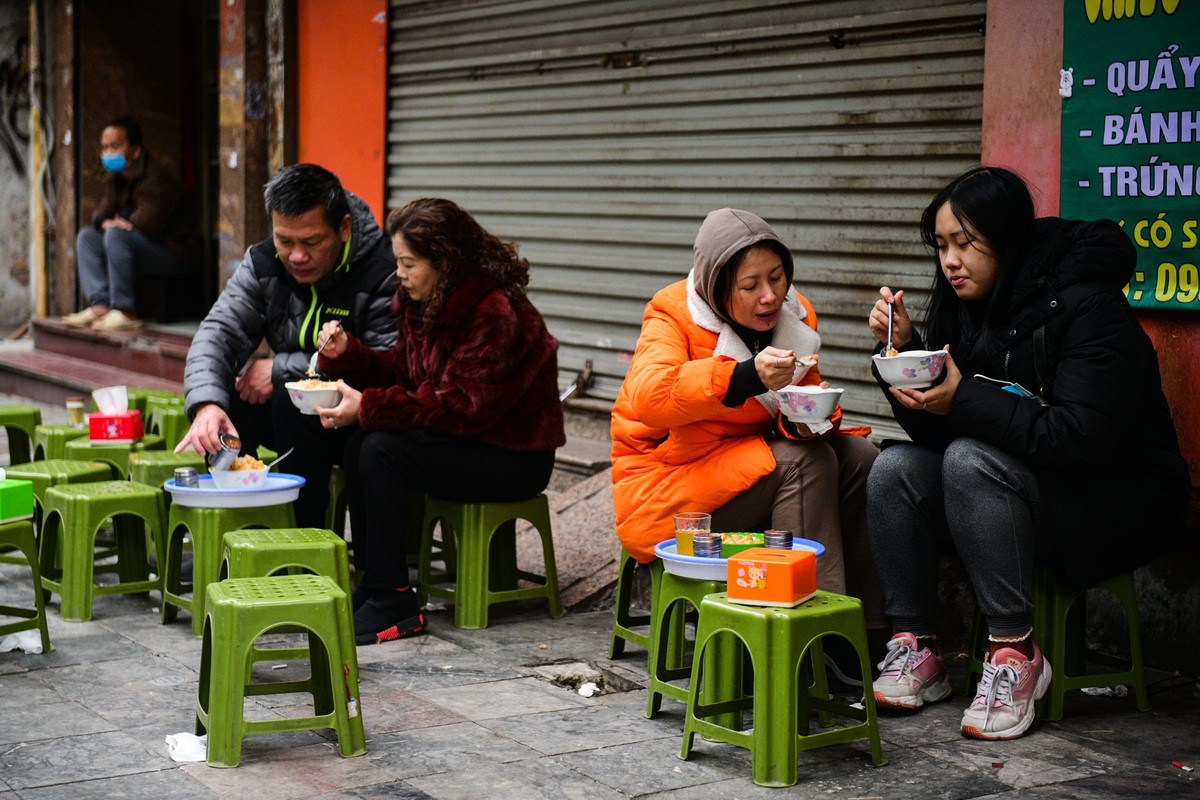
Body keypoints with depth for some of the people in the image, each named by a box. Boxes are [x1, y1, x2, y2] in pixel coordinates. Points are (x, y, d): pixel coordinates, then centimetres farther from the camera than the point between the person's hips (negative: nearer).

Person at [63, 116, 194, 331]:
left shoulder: (157, 179, -19)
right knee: (87, 236, 3)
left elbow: (146, 224, -26)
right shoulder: (115, 179, 12)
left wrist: (116, 224, -6)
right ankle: (99, 305, -12)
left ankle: (126, 313, -30)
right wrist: (106, 222, -16)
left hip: (173, 253, -10)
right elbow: (103, 211, 11)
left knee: (117, 235, -31)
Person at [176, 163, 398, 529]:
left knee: (294, 398, -31)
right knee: (220, 399, -15)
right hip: (290, 410, 6)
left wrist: (281, 369, -23)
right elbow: (220, 331, -11)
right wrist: (206, 404, -34)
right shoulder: (262, 263, -2)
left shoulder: (384, 273, -22)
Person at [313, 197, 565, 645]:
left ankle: (392, 604, -17)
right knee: (359, 447, -12)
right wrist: (346, 351, -7)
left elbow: (459, 405, -26)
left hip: (515, 457, -9)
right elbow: (401, 372, 10)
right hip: (463, 441, 9)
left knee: (381, 450, -22)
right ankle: (373, 584, -7)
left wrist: (367, 407, -26)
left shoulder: (497, 313, -22)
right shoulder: (424, 303, 6)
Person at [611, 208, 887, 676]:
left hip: (749, 469, 7)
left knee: (859, 456, -14)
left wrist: (806, 417, -19)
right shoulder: (673, 315, -15)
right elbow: (649, 397, -32)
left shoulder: (794, 316, 3)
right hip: (668, 488, -6)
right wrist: (744, 377, -43)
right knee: (805, 462, -26)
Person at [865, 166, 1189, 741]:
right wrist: (903, 347, -12)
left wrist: (963, 401, -30)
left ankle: (1015, 652, -25)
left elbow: (1082, 439, -28)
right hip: (1010, 478, 8)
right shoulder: (972, 306, 3)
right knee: (894, 469, -13)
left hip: (1119, 505, -8)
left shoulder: (1086, 307, -19)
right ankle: (916, 651, -10)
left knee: (971, 461, -31)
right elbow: (934, 428, 3)